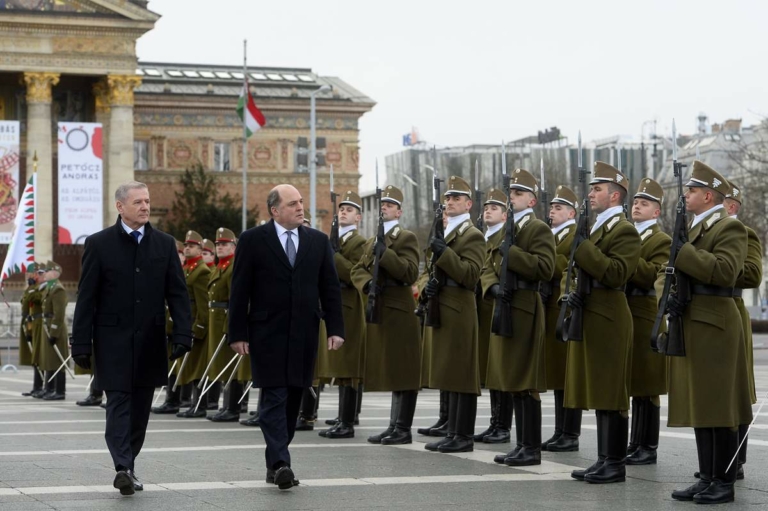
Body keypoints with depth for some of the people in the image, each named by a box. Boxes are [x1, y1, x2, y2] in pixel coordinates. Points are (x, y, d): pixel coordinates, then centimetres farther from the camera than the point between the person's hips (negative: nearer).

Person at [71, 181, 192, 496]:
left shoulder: (164, 244, 7)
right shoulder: (99, 244, -1)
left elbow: (177, 293, 5)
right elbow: (86, 298, -2)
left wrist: (183, 335, -6)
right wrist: (81, 344, -6)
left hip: (149, 342, 3)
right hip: (113, 340, -3)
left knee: (140, 406, 8)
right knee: (118, 402, -10)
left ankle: (128, 467, 18)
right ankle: (123, 467, -19)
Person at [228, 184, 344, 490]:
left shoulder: (318, 241, 10)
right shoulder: (253, 240, -1)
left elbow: (330, 288, 10)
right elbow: (239, 290, -2)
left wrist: (335, 328, 2)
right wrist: (237, 333, -7)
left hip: (304, 335, 4)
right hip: (267, 333, -4)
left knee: (293, 399, 7)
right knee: (274, 398, -9)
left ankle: (275, 462, 16)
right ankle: (280, 463, -14)